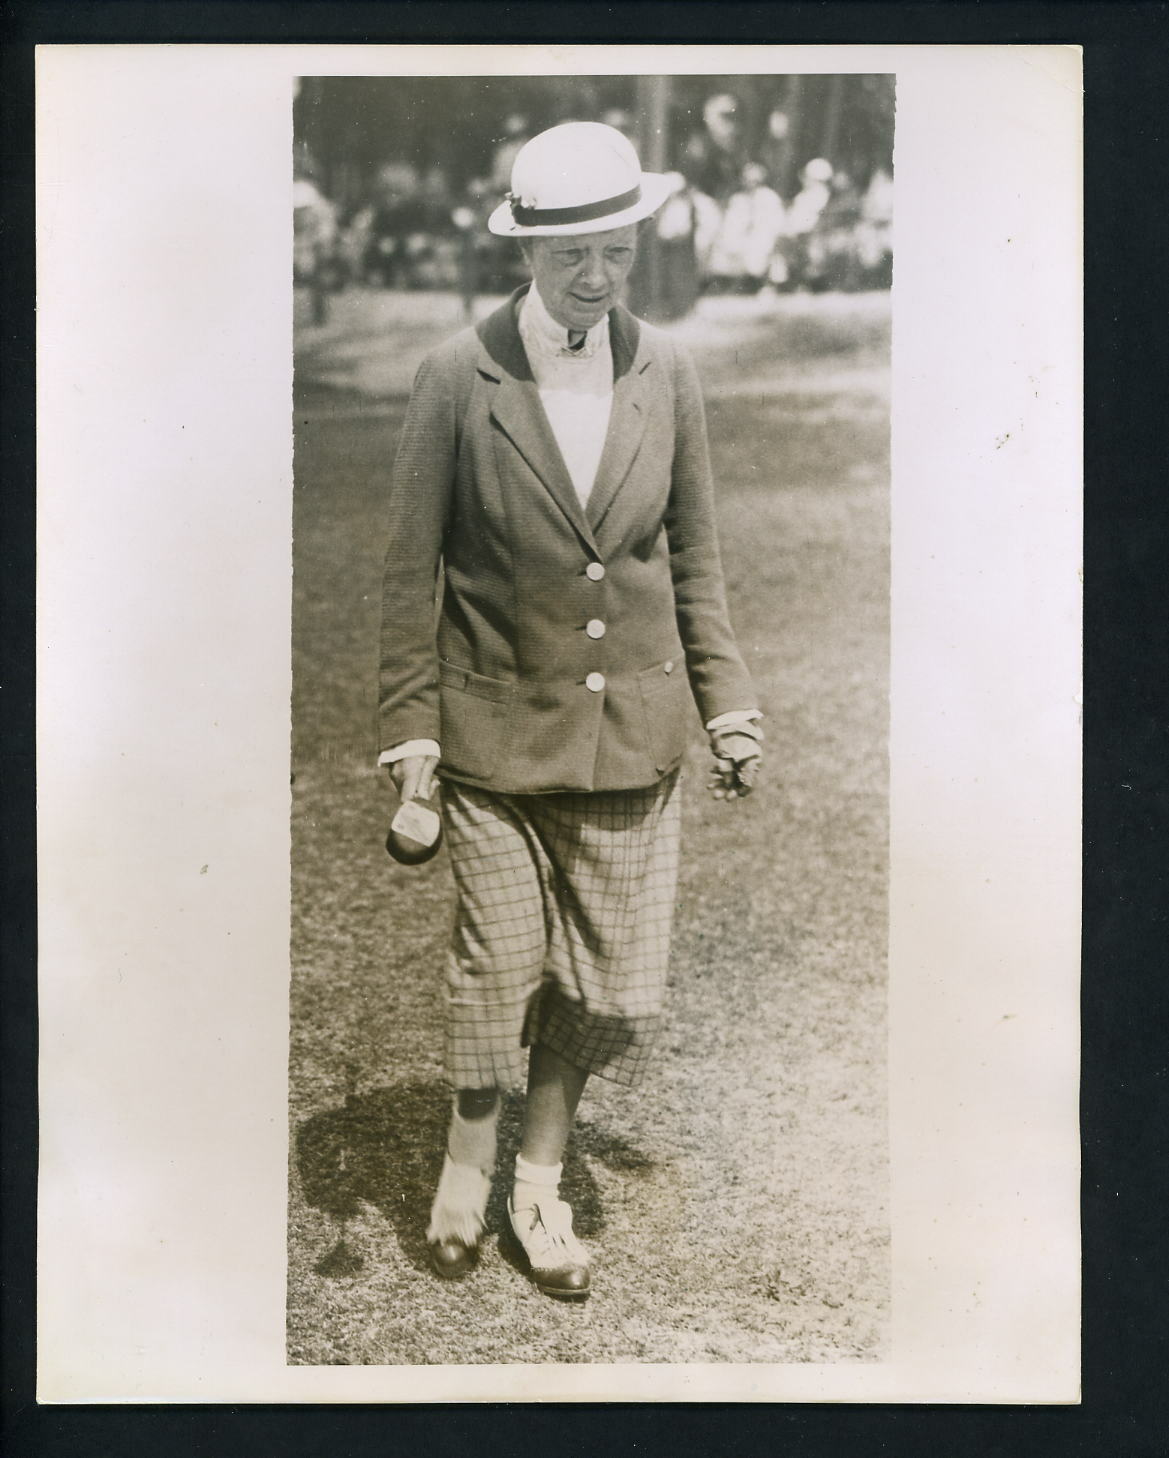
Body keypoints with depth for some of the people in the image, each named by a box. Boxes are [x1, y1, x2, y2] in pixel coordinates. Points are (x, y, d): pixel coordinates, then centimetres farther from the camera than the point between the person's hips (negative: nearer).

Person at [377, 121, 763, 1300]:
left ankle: (541, 1180, 32)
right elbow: (409, 567, -3)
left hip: (632, 729, 3)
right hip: (499, 727, -3)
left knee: (610, 980, 9)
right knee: (499, 967, 4)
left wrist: (727, 702, 6)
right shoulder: (459, 377, -8)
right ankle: (468, 1162, 32)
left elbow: (694, 557, 9)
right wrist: (409, 726, -5)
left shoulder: (665, 373, 1)